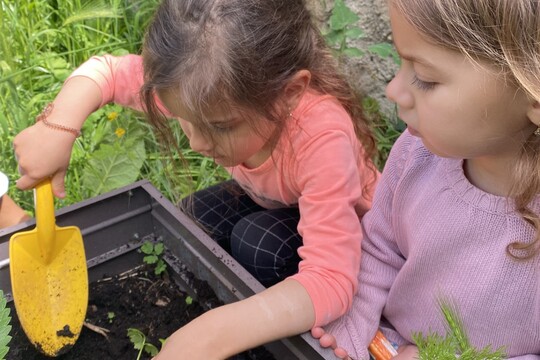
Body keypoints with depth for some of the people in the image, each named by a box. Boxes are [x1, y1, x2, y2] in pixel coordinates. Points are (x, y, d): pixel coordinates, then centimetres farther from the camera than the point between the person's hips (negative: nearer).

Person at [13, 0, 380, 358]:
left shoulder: (323, 137, -44)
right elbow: (105, 70, -14)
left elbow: (332, 279, -49)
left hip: (344, 230, -5)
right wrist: (56, 129, -33)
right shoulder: (209, 89, -28)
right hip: (267, 202, 5)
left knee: (259, 243, -30)